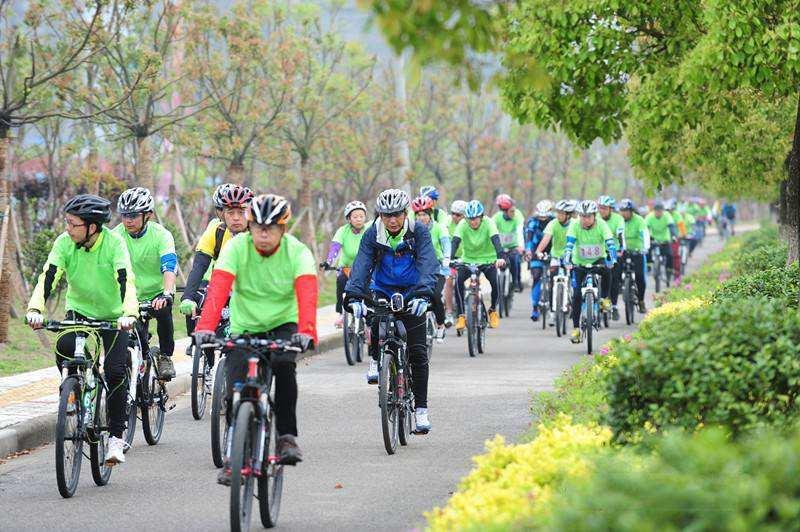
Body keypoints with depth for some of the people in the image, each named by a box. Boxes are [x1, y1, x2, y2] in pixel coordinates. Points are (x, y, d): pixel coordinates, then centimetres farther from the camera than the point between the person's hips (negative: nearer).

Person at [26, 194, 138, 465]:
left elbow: (126, 280, -34)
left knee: (115, 372, -14)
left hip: (112, 314, -2)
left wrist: (129, 314, -50)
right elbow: (48, 276, -26)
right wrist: (35, 309, -43)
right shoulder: (64, 243, -16)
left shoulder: (114, 243, -23)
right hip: (78, 309, 2)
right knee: (64, 347, -29)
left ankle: (116, 436, -1)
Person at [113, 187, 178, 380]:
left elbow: (169, 268, -31)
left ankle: (166, 357, -12)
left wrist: (166, 295, -49)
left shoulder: (161, 235, -19)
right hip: (131, 295, 2)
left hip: (157, 293, -2)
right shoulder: (116, 236, -13)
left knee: (163, 311, -32)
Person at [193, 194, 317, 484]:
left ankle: (287, 436, -18)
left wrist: (306, 331, -49)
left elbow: (307, 293, -31)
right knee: (236, 393, -9)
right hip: (244, 327, 1)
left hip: (283, 324, -1)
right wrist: (205, 326, -44)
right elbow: (218, 287, -28)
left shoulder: (297, 252, -16)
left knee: (284, 365, -31)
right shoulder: (237, 247, -16)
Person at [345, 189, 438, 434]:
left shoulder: (418, 232, -15)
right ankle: (375, 360, -10)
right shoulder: (372, 235, -11)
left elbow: (428, 264, -27)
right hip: (383, 292, 1)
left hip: (411, 294, -1)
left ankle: (421, 409, 0)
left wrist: (423, 294, -44)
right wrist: (354, 296, -40)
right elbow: (361, 265, -23)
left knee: (418, 353, -8)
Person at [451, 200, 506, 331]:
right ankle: (461, 316, -15)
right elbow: (455, 242, -29)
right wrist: (450, 258, -47)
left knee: (495, 282, -23)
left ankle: (493, 310, 6)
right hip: (468, 259, 1)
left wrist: (501, 257, -52)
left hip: (488, 260, -1)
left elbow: (495, 240, -34)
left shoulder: (488, 223, -21)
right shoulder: (462, 225, -18)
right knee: (458, 281, -25)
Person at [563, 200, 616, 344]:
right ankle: (576, 328, 1)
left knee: (606, 271, -35)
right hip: (580, 262, 1)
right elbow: (570, 243, -28)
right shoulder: (575, 226, -18)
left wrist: (612, 257, -44)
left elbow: (610, 242, -28)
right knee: (577, 295, -8)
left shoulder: (601, 225, -19)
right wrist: (567, 257, -46)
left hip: (598, 259, -1)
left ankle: (604, 298, -10)